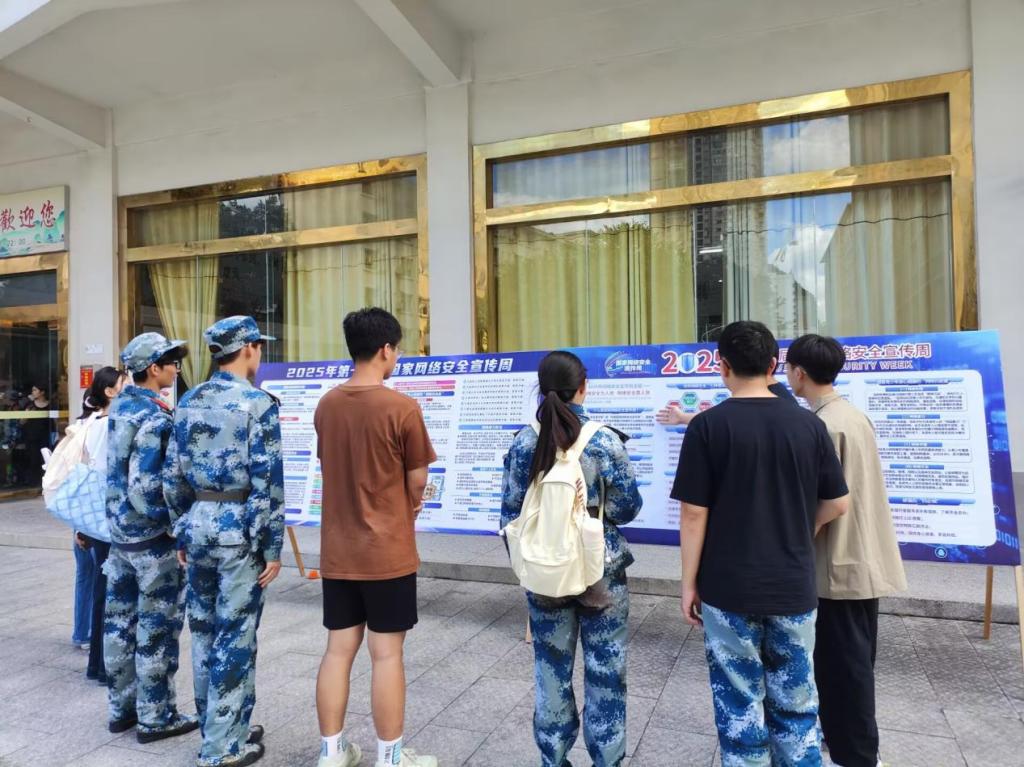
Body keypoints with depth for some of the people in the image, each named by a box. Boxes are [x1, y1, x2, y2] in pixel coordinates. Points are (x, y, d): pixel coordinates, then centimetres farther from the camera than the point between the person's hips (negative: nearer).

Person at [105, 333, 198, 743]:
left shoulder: (120, 407, 6)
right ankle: (155, 717, 15)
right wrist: (175, 523, -14)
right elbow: (148, 488, -24)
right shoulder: (155, 419, -21)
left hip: (119, 532, 9)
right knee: (157, 628, 4)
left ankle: (121, 707, 30)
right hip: (152, 537, -9)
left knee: (119, 621, 16)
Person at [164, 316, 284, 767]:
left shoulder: (189, 402, 7)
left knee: (204, 631, 17)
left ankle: (216, 729, 33)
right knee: (234, 638, 3)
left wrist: (181, 533, 18)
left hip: (198, 526, 7)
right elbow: (267, 482, -16)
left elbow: (173, 475, 9)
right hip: (240, 531, -7)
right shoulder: (258, 403, -13)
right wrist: (272, 547, -10)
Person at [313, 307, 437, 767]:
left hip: (338, 550, 5)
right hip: (388, 550, -5)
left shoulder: (326, 405, 1)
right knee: (387, 654, 5)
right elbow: (418, 481, -8)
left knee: (338, 649, 14)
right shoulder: (402, 408, -16)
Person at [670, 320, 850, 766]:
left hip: (729, 588, -3)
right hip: (793, 586, 3)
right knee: (795, 704, 18)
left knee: (740, 708, 9)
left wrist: (689, 583, -2)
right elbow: (837, 505, 5)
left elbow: (694, 514, -12)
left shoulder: (708, 425, -12)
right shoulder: (808, 424, -2)